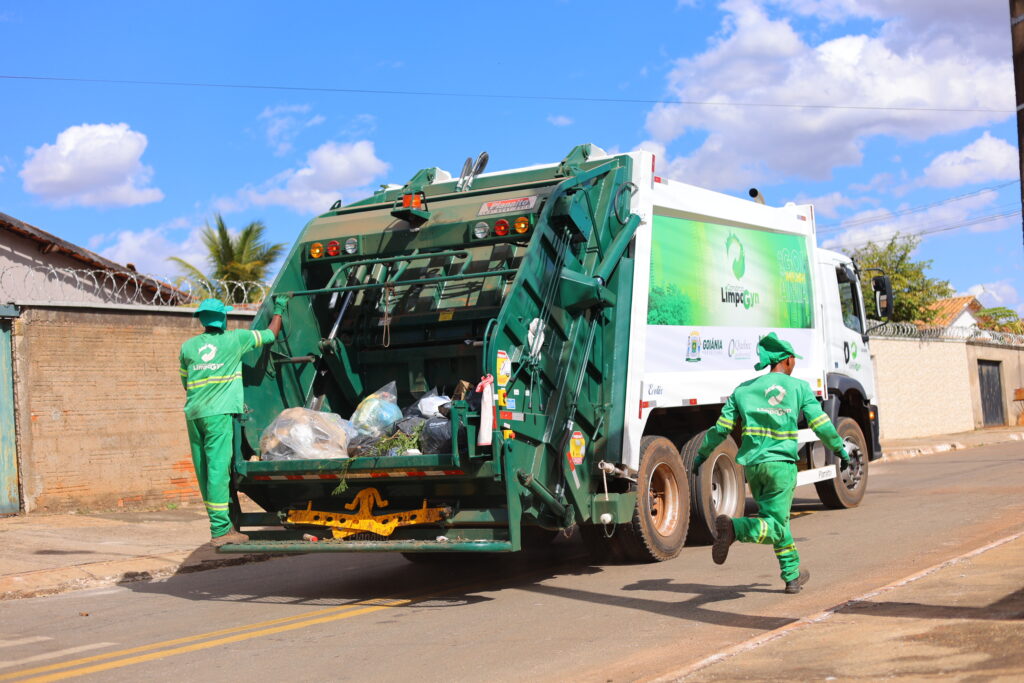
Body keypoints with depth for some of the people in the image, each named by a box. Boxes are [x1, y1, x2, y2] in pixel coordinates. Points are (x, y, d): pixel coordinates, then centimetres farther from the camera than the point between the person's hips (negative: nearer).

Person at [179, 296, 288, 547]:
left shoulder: (188, 347, 10)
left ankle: (221, 524, 18)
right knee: (218, 469, -9)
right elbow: (270, 335, 13)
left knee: (205, 471, 9)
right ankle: (220, 530, -12)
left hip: (193, 413, 5)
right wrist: (279, 310, 29)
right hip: (218, 413, -5)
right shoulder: (235, 339, 1)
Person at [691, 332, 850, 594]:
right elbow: (821, 423, 0)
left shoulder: (744, 389, 9)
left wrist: (702, 454, 16)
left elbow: (721, 427, 6)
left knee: (779, 522, 21)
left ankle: (792, 575, 26)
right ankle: (733, 528, -32)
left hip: (752, 464, 5)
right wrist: (840, 449, 15)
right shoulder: (799, 387, 2)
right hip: (781, 464, -5)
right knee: (773, 527, -5)